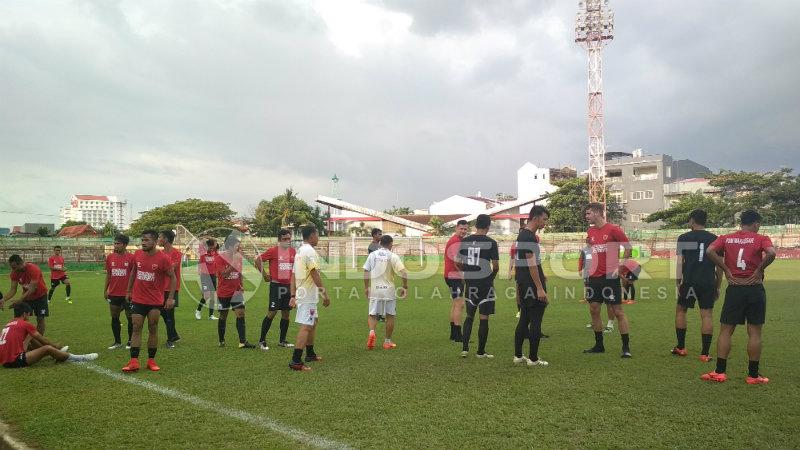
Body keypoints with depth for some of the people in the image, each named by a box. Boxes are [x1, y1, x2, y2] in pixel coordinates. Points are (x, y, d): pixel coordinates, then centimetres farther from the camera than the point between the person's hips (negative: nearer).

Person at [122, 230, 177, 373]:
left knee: (153, 329, 5)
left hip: (155, 301, -3)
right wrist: (129, 291, 18)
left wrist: (170, 298, -13)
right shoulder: (137, 254, 1)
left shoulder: (163, 258, -12)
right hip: (137, 299, 3)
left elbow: (173, 277, -7)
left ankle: (151, 360, 15)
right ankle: (134, 361, 0)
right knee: (136, 329, 0)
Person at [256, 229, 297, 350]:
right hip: (276, 285, -6)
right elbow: (258, 260, -6)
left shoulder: (293, 251, 8)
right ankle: (262, 340, 4)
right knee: (272, 312, -6)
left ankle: (282, 341, 20)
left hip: (288, 286, 6)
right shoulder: (273, 250, -9)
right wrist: (265, 275, -5)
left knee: (286, 313, 9)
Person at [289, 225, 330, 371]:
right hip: (309, 295, -10)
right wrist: (325, 295, -17)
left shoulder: (299, 251, 15)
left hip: (301, 293, 10)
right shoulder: (310, 251, -15)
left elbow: (293, 276, 15)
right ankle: (296, 361, -14)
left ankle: (310, 354, 31)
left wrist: (293, 296, 16)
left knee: (313, 321, 22)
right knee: (306, 326, -11)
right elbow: (315, 275, -20)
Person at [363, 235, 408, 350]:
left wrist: (366, 287, 16)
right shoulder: (393, 256, -6)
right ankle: (388, 341, 14)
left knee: (373, 314, 12)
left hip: (374, 290, 2)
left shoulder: (372, 255, 4)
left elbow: (366, 272, 5)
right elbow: (403, 272, -13)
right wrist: (405, 287, -2)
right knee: (390, 316, 11)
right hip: (389, 290, -2)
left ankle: (372, 331, -15)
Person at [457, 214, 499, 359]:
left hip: (470, 283, 4)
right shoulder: (491, 242, -9)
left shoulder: (464, 241, 2)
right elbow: (496, 266, -10)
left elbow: (458, 263, 4)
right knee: (484, 318, 5)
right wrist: (492, 277, 8)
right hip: (485, 283, -4)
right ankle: (481, 351, 11)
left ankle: (464, 348, 12)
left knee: (469, 316, 17)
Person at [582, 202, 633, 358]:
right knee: (594, 310, 8)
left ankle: (626, 347, 6)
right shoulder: (590, 232, 11)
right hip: (594, 277, 7)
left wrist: (619, 266, -10)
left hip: (610, 276, -7)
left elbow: (628, 247, -5)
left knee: (618, 311, -2)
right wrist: (588, 269, 13)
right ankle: (599, 345, 20)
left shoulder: (613, 229, -8)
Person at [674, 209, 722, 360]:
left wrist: (678, 281, -2)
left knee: (680, 310, 14)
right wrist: (718, 286, 16)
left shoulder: (684, 238, 1)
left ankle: (680, 347, 18)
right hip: (709, 283, 2)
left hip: (689, 281, -2)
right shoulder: (714, 239, 9)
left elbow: (680, 262, -5)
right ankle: (705, 353, 4)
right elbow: (719, 266, 9)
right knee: (707, 315, 4)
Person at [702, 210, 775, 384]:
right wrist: (760, 269, -7)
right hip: (755, 289, -1)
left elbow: (710, 251, -12)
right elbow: (771, 253, -22)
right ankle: (753, 375, 11)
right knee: (754, 332, 6)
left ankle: (719, 372, 7)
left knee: (725, 331, 7)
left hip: (734, 289, 2)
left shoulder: (726, 238, 4)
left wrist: (726, 269, -4)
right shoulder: (761, 239, -2)